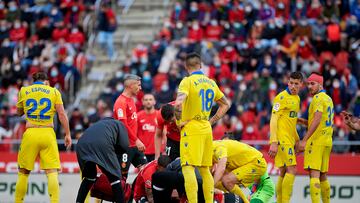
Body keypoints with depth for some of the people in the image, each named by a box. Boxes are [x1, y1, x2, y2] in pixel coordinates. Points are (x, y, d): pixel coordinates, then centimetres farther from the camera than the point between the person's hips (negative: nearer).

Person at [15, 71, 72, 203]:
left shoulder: (24, 91, 10)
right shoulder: (54, 92, 7)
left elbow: (19, 112, 23)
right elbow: (62, 115, 2)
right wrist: (67, 134, 5)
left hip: (30, 133, 1)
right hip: (48, 133, -1)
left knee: (23, 173, 10)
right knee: (52, 172, -5)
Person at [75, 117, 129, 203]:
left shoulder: (97, 125, 42)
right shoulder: (119, 124, 26)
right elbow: (124, 146, 12)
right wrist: (114, 150, 28)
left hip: (81, 144, 5)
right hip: (102, 144, -5)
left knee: (89, 177, 26)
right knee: (114, 177, 8)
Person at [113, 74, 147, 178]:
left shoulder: (131, 100, 15)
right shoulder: (121, 102, -14)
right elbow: (123, 124, -21)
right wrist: (136, 140, -23)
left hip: (135, 145, 9)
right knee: (123, 173, -4)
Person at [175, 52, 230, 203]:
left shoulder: (188, 81, -9)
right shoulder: (211, 82, 11)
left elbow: (178, 103, -25)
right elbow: (225, 104, 21)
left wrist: (179, 121, -11)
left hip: (191, 128, -7)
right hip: (206, 129, 7)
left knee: (188, 168, -11)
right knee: (205, 169, 13)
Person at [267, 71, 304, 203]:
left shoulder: (296, 98, 16)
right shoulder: (282, 97, -10)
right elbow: (273, 120, -15)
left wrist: (297, 140, 26)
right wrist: (273, 142, -21)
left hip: (289, 141, 9)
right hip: (282, 140, -9)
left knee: (283, 173, 9)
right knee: (291, 170, -14)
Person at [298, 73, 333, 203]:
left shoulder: (318, 98, -9)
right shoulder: (328, 98, 20)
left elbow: (317, 120, -20)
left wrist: (304, 140, -23)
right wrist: (303, 121, 20)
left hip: (316, 140, -9)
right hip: (327, 141, 9)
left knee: (314, 174, -16)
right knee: (322, 176, 13)